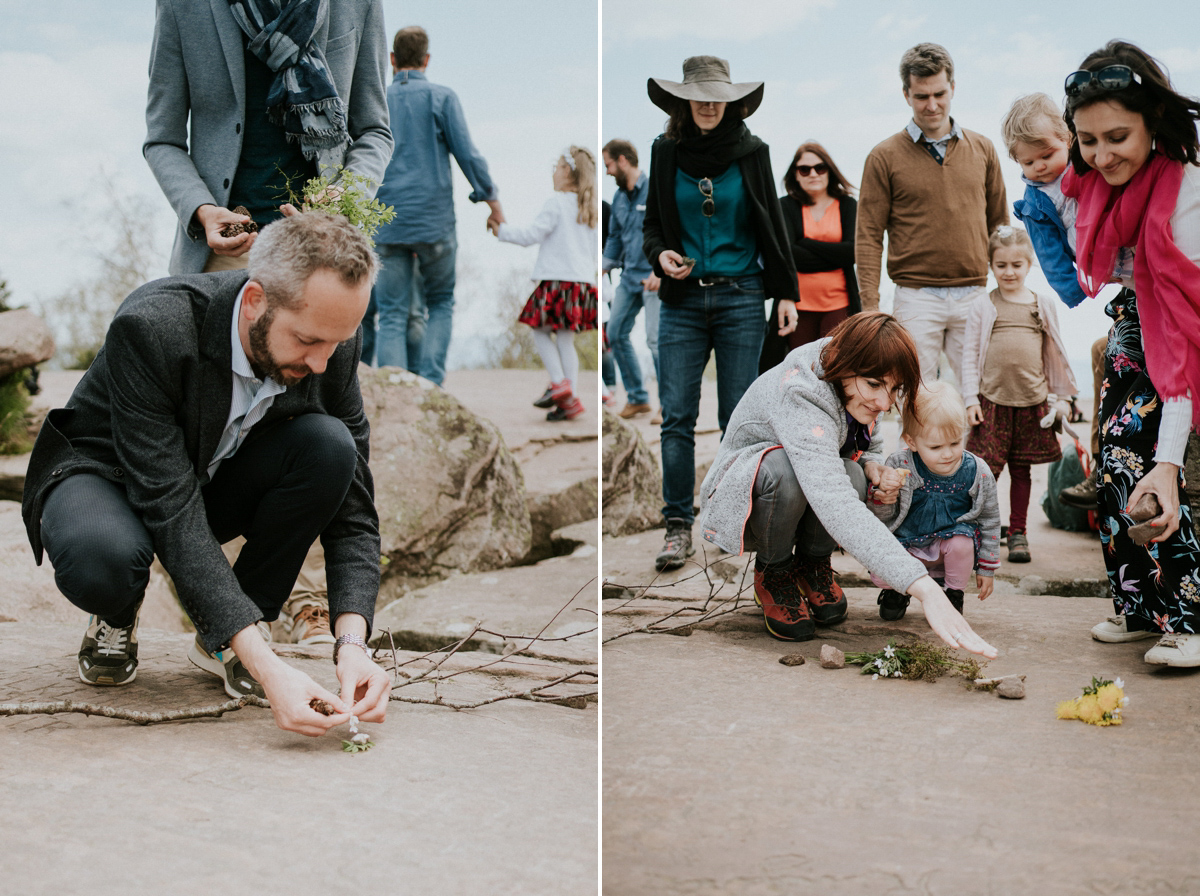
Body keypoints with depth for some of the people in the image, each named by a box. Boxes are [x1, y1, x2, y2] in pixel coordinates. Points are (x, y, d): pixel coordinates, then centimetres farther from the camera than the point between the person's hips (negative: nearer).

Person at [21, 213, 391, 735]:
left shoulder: (331, 345, -21)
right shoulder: (150, 328, -35)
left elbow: (353, 508, -17)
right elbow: (170, 510, -38)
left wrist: (351, 642, -34)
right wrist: (265, 666, -45)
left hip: (220, 477, 4)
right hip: (104, 473, -4)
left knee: (330, 445, -27)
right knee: (102, 557, -40)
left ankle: (219, 640, -8)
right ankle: (117, 615, 1)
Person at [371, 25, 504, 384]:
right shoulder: (442, 97, 0)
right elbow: (467, 154, -3)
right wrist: (492, 199, 7)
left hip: (387, 222, 2)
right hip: (434, 220, -2)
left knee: (392, 316, 3)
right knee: (441, 303, 14)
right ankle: (431, 385, -1)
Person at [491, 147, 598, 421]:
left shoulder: (556, 203, -8)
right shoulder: (589, 208, 13)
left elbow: (533, 234, -13)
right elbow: (594, 249, 20)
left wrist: (501, 230, -3)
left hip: (557, 279, -6)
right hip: (584, 280, 6)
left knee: (541, 332, 6)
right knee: (566, 340, 7)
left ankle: (559, 382, -10)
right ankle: (572, 397, 1)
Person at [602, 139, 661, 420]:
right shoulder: (619, 198, 13)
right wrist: (604, 266, 12)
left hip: (653, 277, -8)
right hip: (629, 276, 8)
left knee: (655, 339, -12)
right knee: (615, 333, 6)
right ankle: (637, 397, 16)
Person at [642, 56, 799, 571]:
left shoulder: (751, 152, 3)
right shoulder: (665, 152, 6)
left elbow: (772, 226, 7)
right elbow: (652, 224, 14)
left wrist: (786, 293, 4)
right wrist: (661, 254, -8)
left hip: (741, 297, -1)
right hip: (683, 300, 1)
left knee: (737, 415, 1)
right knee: (677, 415, -4)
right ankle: (678, 525, 1)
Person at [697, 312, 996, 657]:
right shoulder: (798, 398, -37)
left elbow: (871, 443, 10)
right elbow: (836, 506, -52)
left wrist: (872, 464, -19)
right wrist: (924, 588, -61)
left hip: (797, 505, 6)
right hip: (739, 504, -6)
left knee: (853, 476, -29)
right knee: (783, 469, -39)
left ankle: (812, 563, 2)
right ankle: (773, 572, -9)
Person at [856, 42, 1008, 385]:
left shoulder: (982, 149, 11)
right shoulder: (885, 157, 2)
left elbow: (999, 224, 16)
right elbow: (868, 237, 0)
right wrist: (870, 307, -7)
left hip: (975, 296, 3)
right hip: (916, 298, -3)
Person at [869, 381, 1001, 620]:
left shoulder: (977, 473, -15)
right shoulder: (899, 466, -18)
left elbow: (990, 520, 1)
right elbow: (883, 516, -9)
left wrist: (986, 569, 5)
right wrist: (883, 493, -33)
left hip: (949, 541, 1)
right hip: (906, 542, 0)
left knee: (962, 541, -31)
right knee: (880, 574, -23)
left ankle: (953, 594, 0)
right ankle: (896, 590, 17)